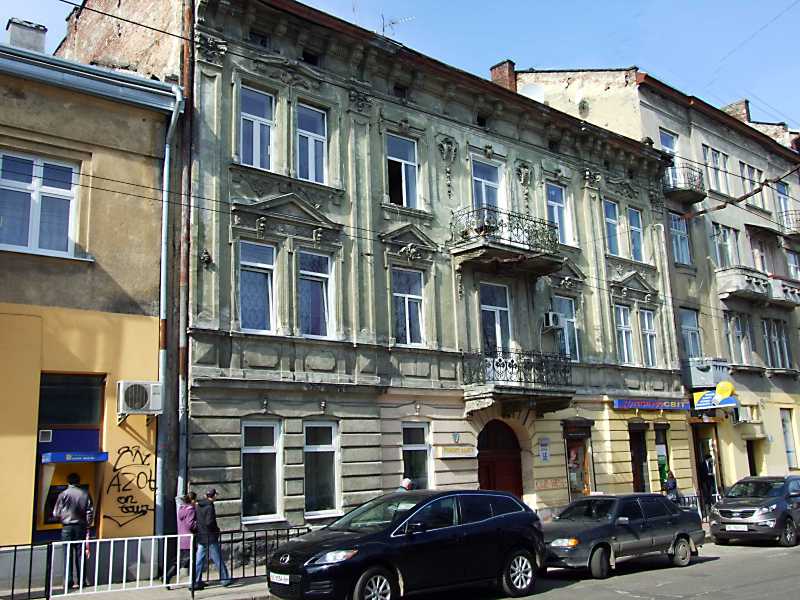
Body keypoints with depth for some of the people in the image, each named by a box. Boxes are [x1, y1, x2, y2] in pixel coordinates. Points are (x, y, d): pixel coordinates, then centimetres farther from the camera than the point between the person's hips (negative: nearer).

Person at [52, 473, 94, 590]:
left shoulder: (63, 494, -4)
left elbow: (56, 513, -1)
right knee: (80, 554, 7)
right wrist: (88, 525, 10)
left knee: (68, 554, 3)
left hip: (67, 527, -2)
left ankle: (69, 581, 2)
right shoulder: (85, 494, 2)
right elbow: (90, 512, 0)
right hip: (81, 527, 2)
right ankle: (83, 581, 8)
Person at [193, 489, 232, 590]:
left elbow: (194, 520, 11)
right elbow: (209, 522, -23)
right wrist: (217, 529, -7)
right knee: (218, 559, 4)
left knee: (199, 560, 9)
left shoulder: (198, 506, 5)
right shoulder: (209, 507, -18)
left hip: (200, 537, 7)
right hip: (210, 537, -7)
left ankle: (196, 582, 10)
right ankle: (225, 579, 13)